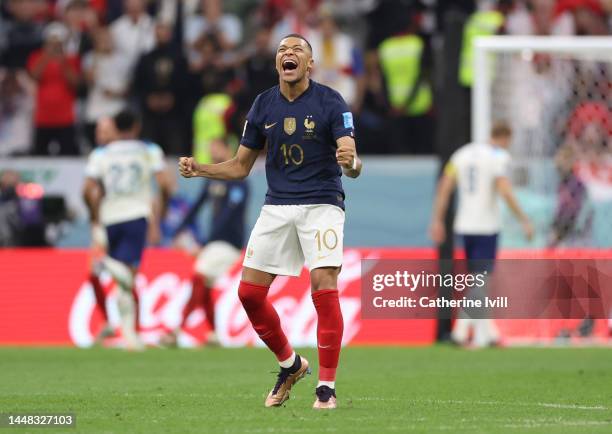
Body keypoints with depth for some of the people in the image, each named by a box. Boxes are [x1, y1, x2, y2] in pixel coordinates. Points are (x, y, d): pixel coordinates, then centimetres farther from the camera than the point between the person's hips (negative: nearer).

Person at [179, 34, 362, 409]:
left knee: (324, 285, -19)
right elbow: (241, 166, 12)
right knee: (250, 291, -2)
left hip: (322, 204, -4)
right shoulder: (263, 105, 5)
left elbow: (354, 167, -13)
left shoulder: (331, 102, -8)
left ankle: (327, 385, -9)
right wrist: (199, 169, -5)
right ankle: (290, 365, 22)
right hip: (277, 206, 4)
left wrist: (351, 161, -38)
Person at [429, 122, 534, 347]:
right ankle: (462, 328, -14)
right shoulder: (499, 156, -8)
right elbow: (505, 191, -19)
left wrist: (437, 220, 11)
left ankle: (486, 332, 17)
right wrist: (524, 221, -13)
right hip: (487, 226, -6)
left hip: (464, 226, 6)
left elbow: (444, 187, 8)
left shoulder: (462, 153, 11)